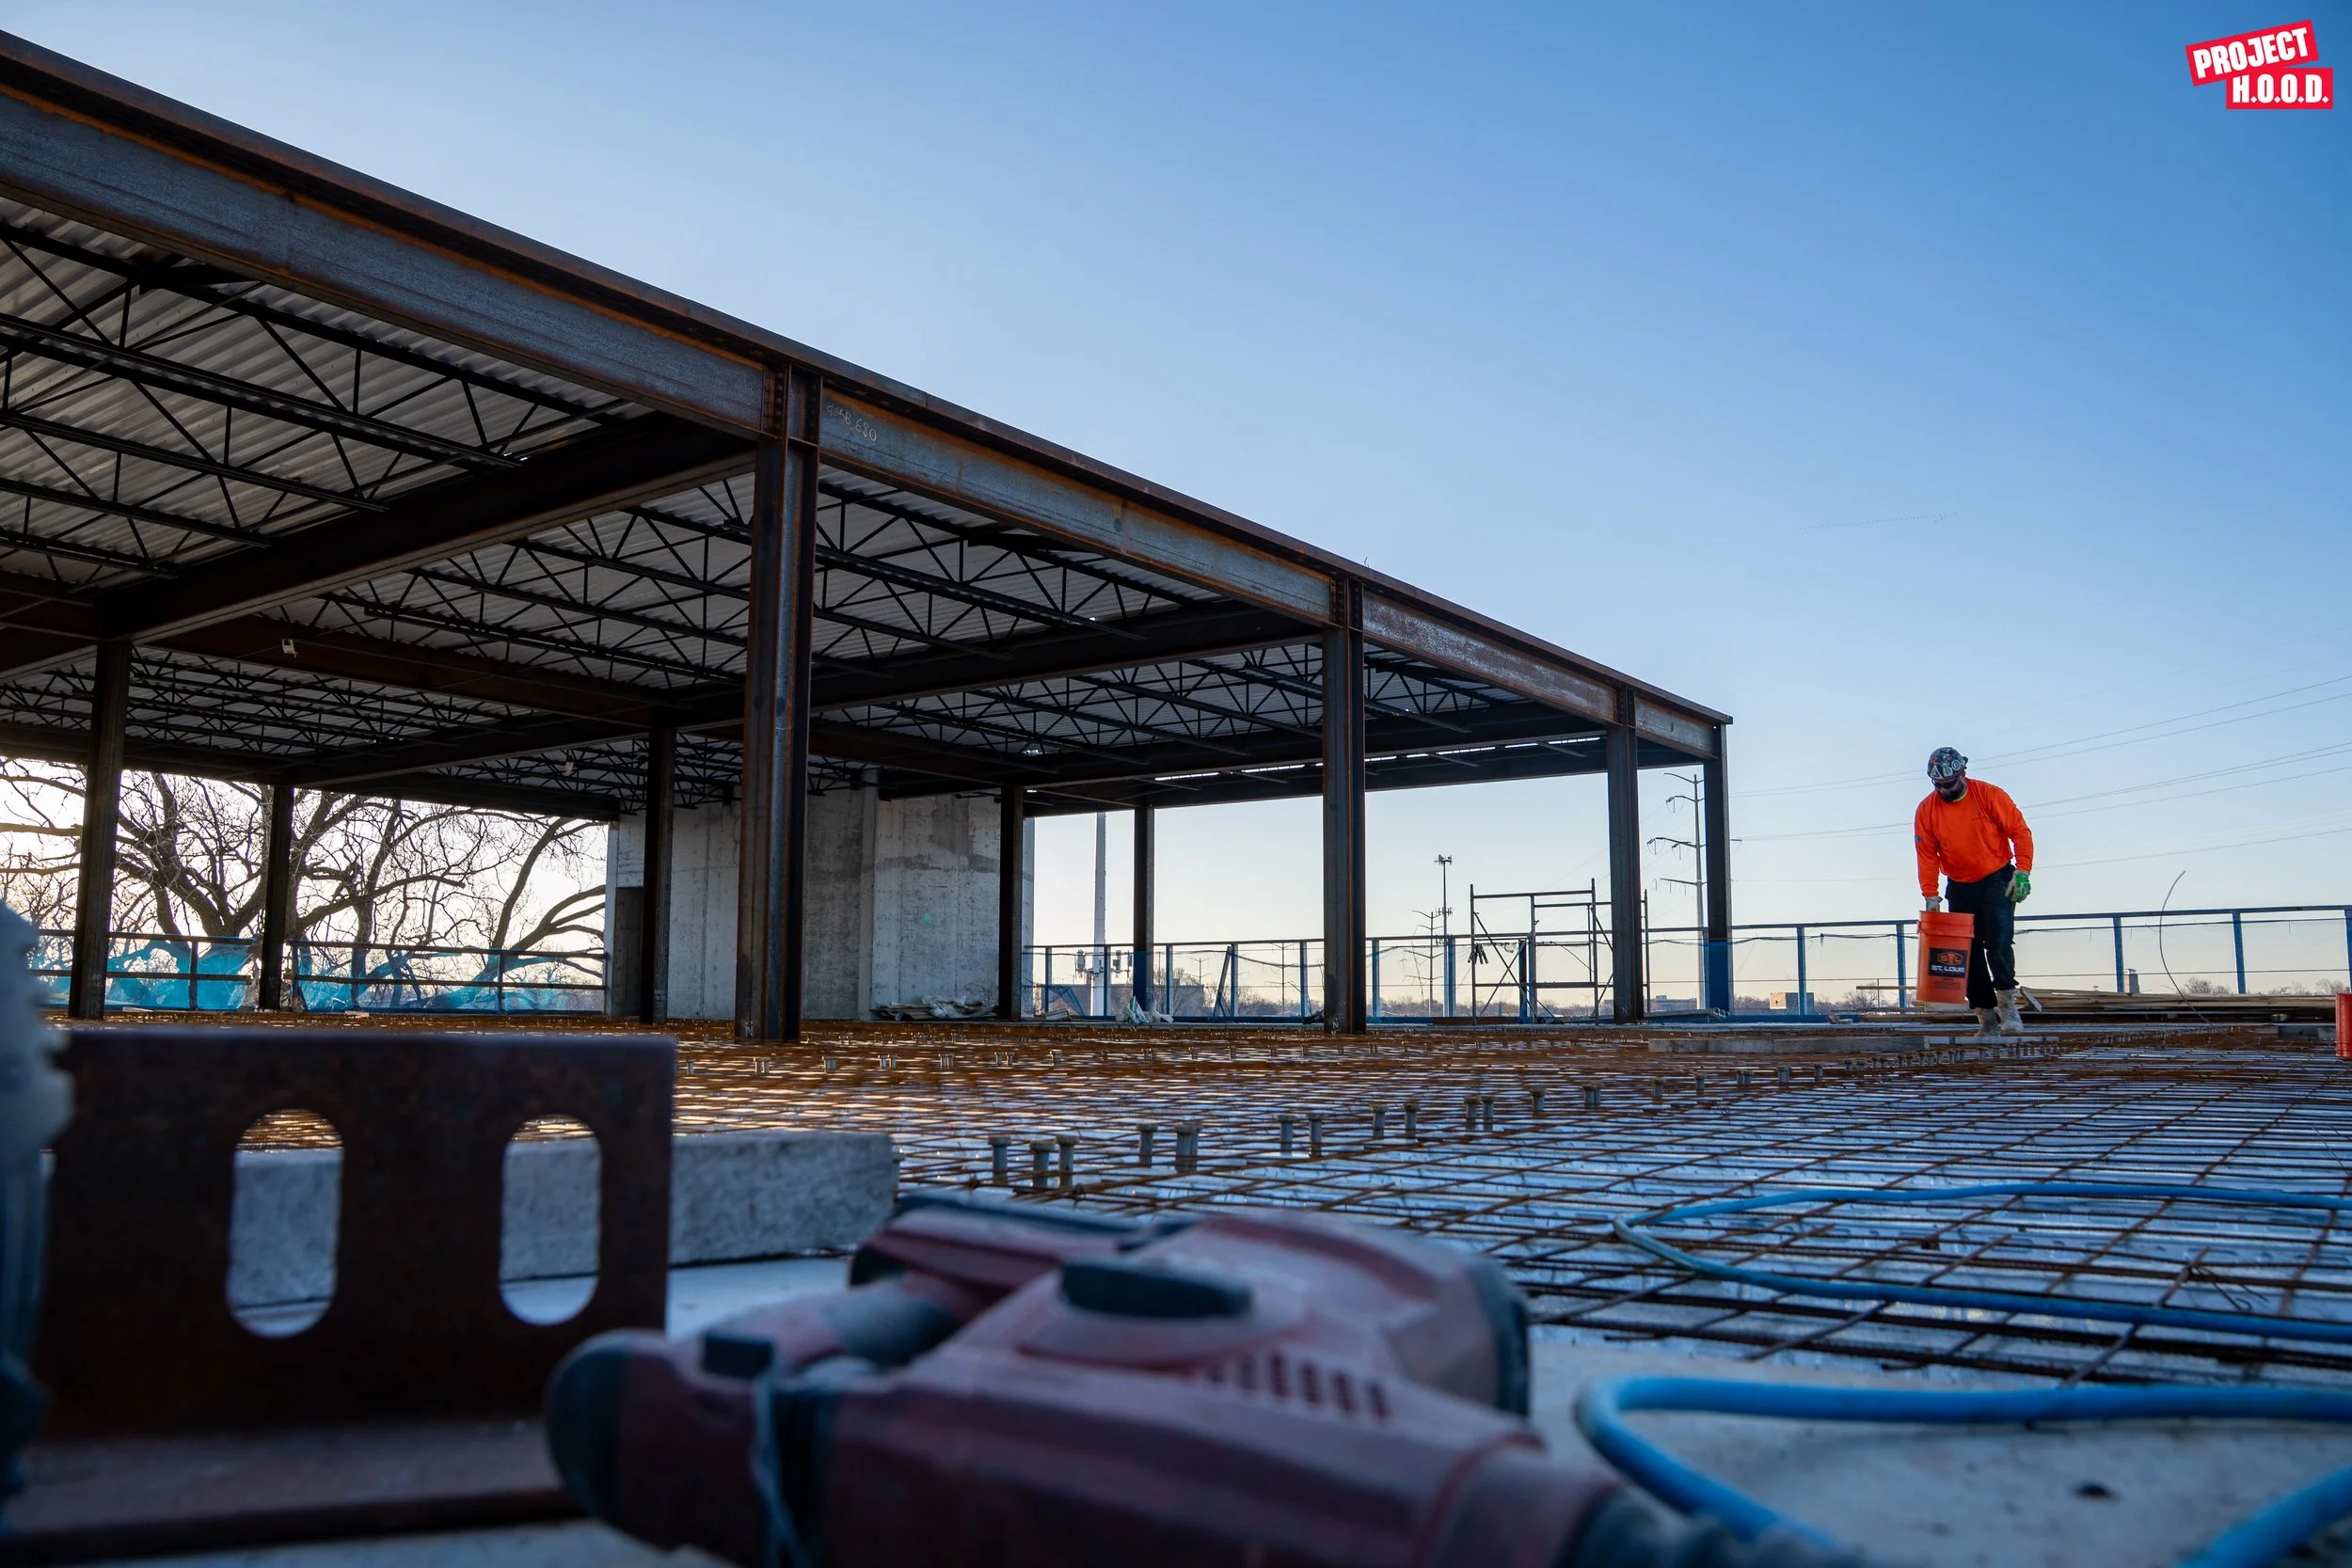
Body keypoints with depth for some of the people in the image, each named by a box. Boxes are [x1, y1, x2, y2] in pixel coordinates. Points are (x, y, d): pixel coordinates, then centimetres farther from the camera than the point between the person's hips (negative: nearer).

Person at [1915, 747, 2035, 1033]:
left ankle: (2007, 1005, -11)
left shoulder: (1990, 796, -10)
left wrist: (2022, 872, -17)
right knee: (1969, 952, 1)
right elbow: (1927, 856, -5)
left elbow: (2020, 831, -8)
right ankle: (1987, 1017, 7)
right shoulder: (1926, 811, -4)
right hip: (1960, 888, 3)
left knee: (1999, 942, -17)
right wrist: (1930, 895, -13)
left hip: (1998, 880, -3)